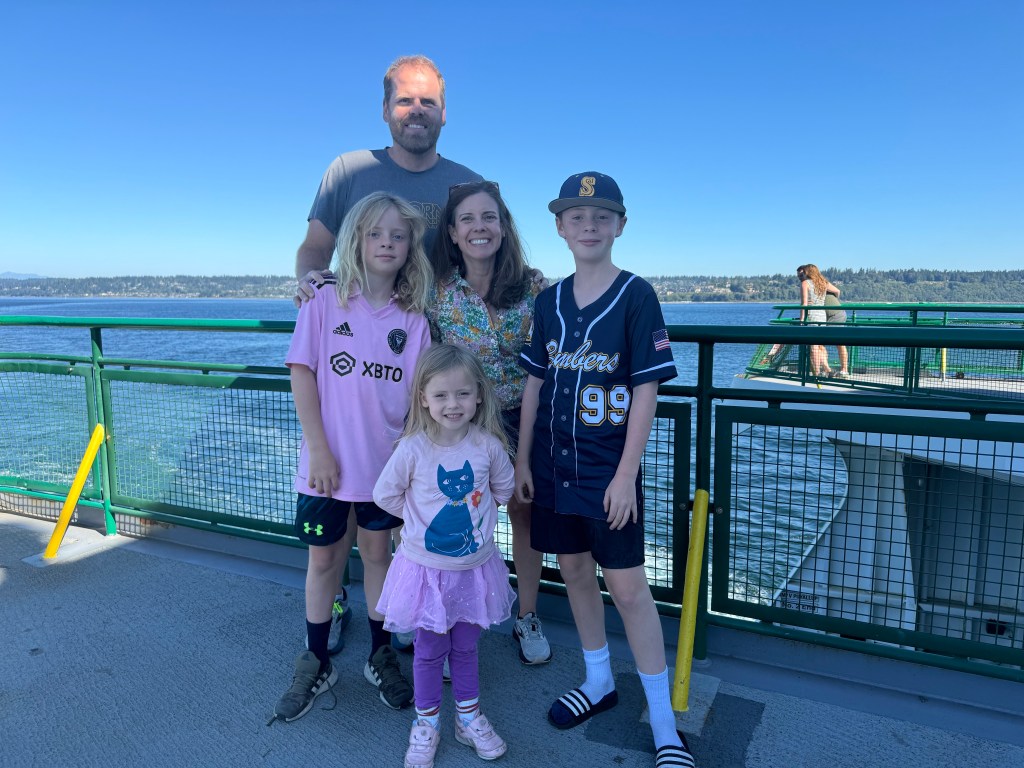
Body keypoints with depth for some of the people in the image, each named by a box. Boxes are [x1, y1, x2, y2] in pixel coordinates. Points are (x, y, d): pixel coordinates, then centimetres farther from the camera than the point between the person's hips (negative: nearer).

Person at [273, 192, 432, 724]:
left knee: (378, 555, 16)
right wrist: (320, 449, -11)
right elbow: (302, 374, -7)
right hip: (328, 463, -1)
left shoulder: (413, 320, -1)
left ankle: (380, 656, 34)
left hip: (386, 463, 2)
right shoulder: (325, 301, -6)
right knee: (324, 559, 13)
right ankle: (316, 665, 31)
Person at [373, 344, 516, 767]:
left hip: (475, 568, 2)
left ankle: (469, 718, 40)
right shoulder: (412, 449, -18)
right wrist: (421, 516, -1)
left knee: (465, 647, 20)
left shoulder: (488, 446, -12)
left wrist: (475, 514, 4)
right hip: (427, 568, -1)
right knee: (430, 650, 14)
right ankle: (426, 723, 36)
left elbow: (502, 490, 6)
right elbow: (385, 495, -4)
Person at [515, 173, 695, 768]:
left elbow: (647, 390, -11)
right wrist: (523, 458, 7)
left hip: (609, 469, -5)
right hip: (555, 465, 5)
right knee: (575, 570, 14)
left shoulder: (636, 296, -9)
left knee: (627, 584, 0)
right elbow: (535, 382, 9)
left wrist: (626, 474, -14)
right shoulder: (550, 301, 6)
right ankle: (599, 681, 35)